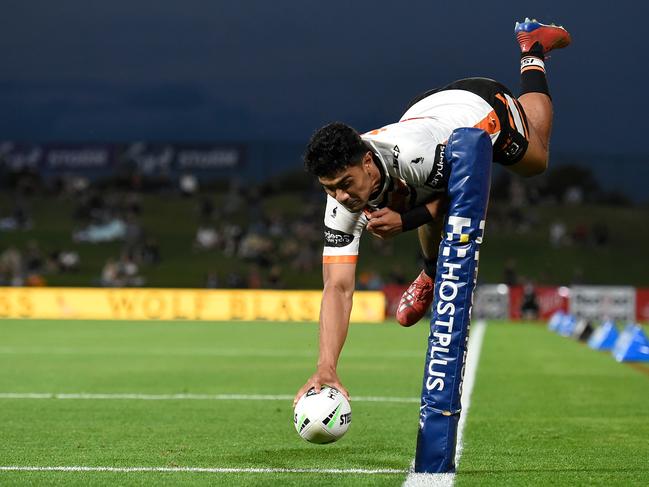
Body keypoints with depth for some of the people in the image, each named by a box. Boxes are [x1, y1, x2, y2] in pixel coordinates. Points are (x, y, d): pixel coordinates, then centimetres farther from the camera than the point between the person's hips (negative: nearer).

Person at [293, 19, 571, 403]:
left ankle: (533, 49, 45)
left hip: (482, 108, -2)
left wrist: (404, 220, -39)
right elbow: (338, 287, -36)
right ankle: (433, 272, 28)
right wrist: (326, 368, -48)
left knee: (535, 162, 27)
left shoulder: (410, 152, -49)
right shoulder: (342, 204, -34)